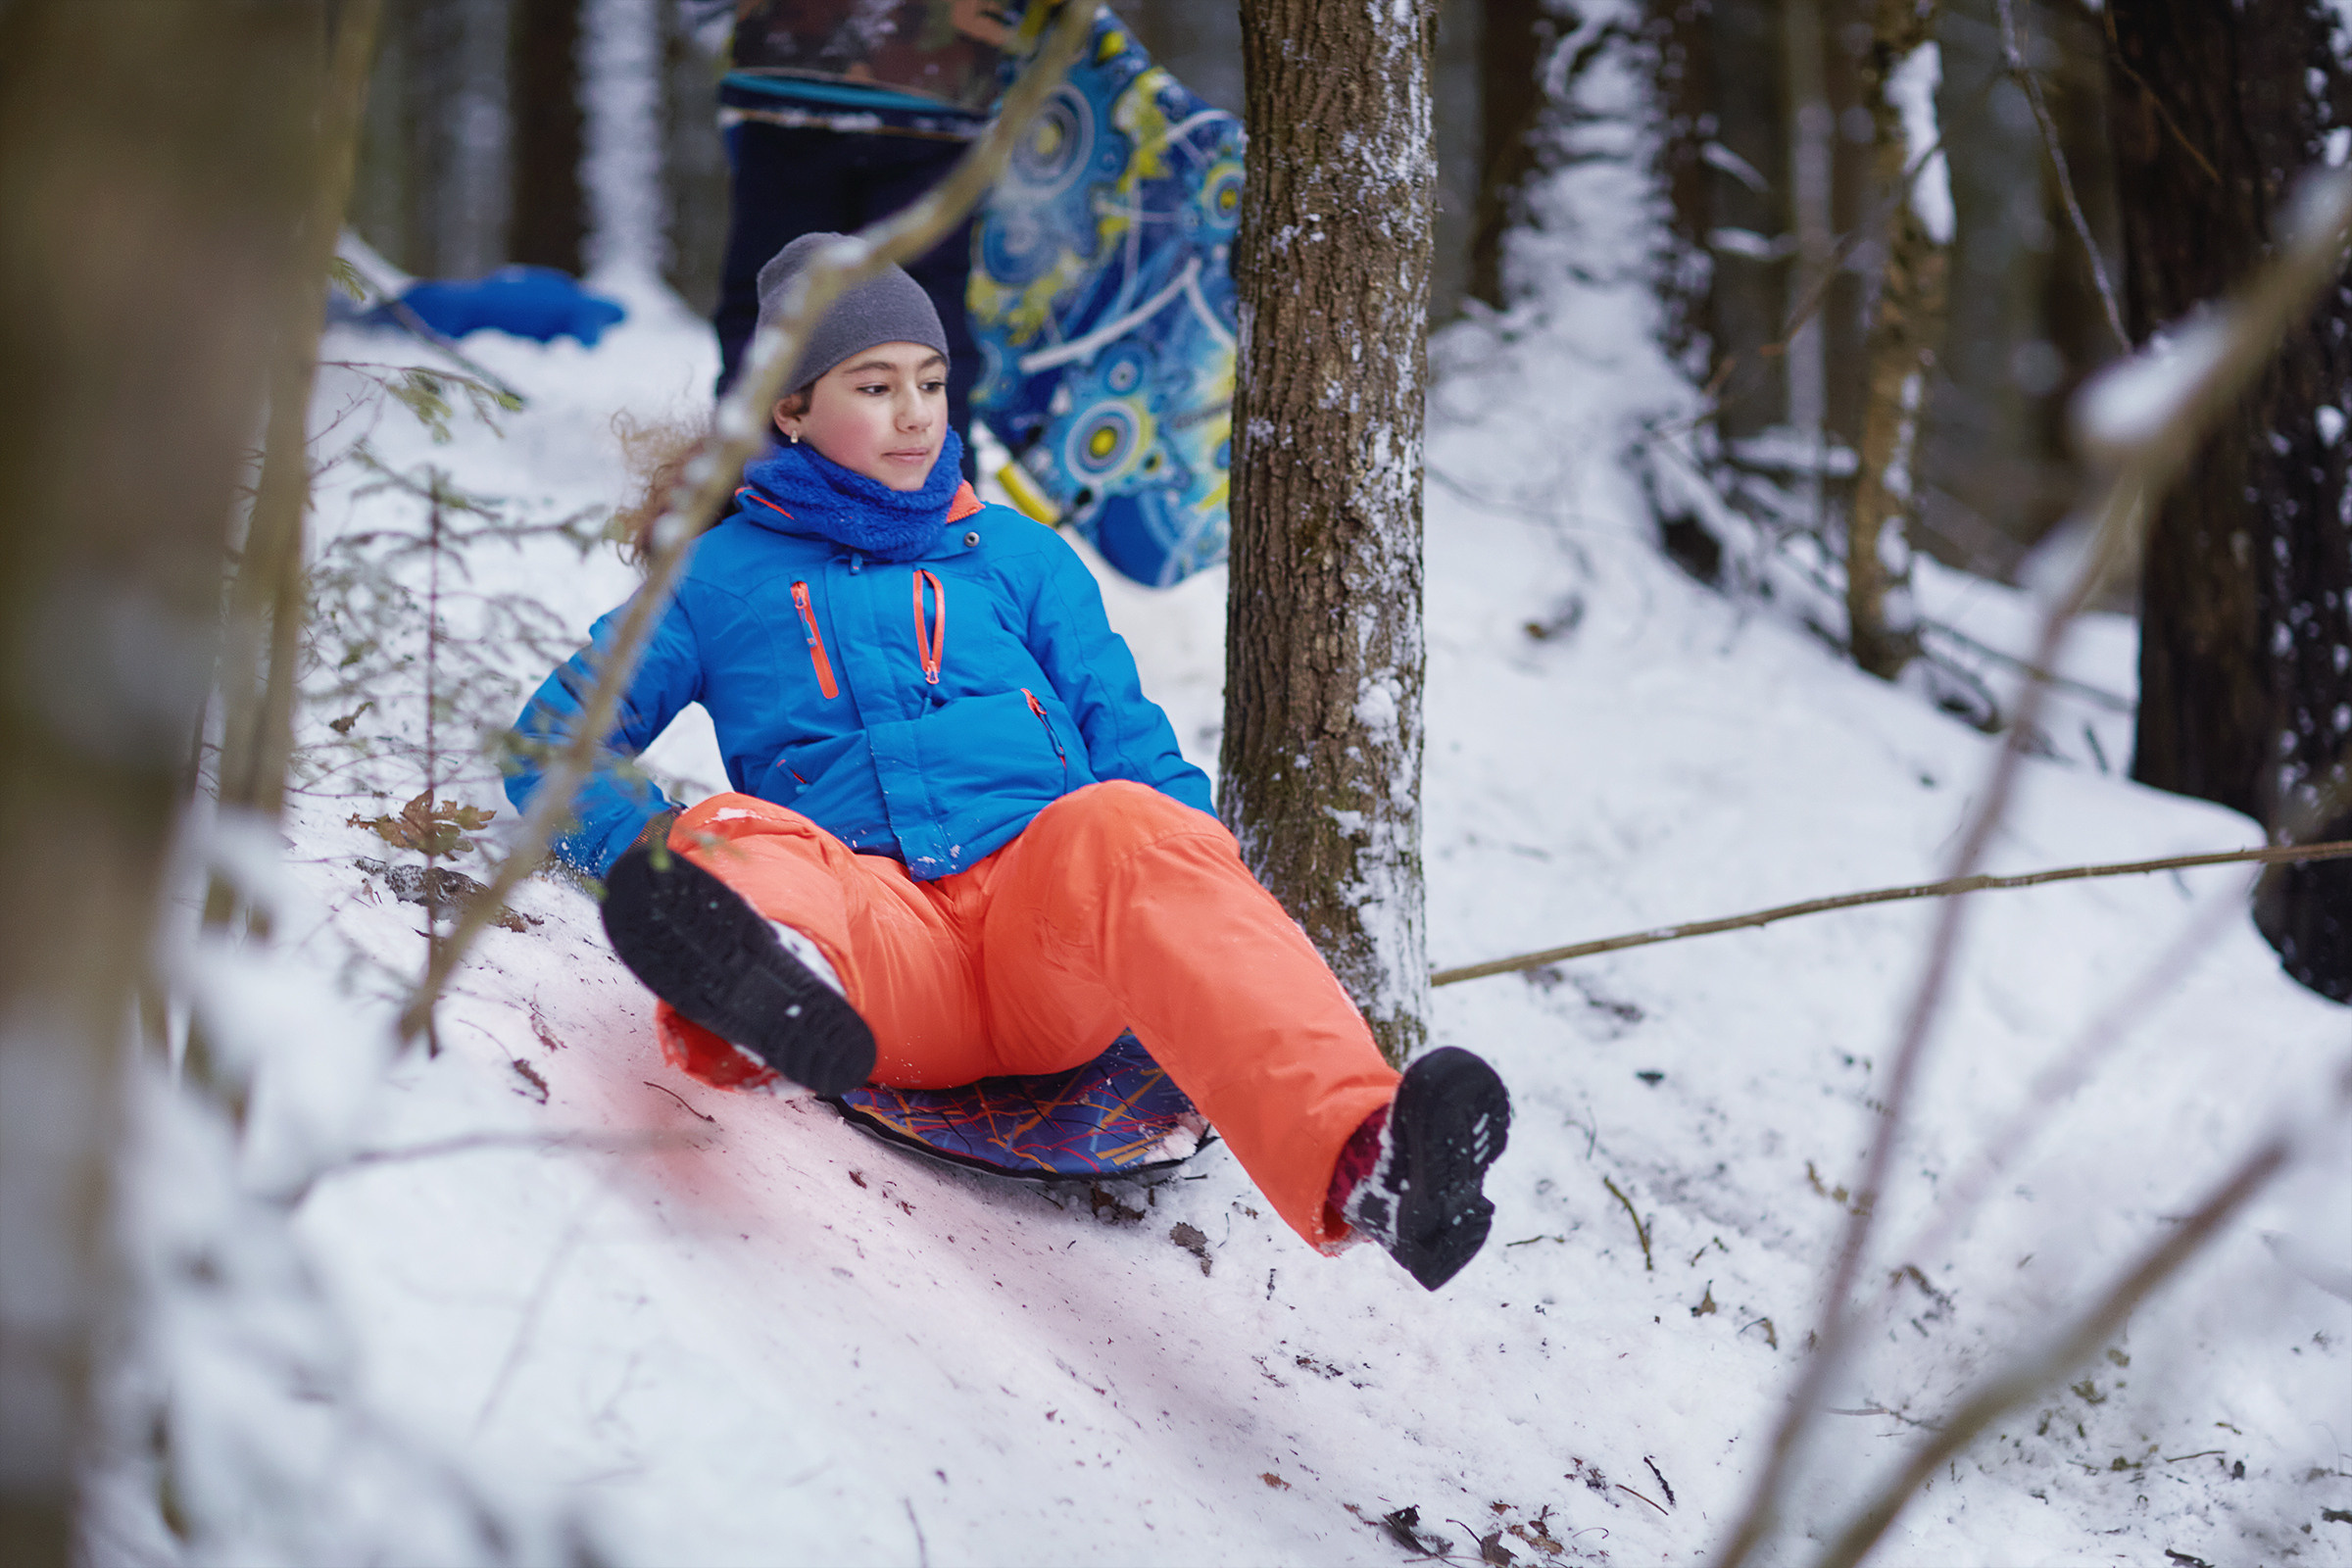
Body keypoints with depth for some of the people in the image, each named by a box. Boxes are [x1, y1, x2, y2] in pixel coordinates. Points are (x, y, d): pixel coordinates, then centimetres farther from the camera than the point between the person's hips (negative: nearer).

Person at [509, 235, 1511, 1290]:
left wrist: (1200, 910, 0)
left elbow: (1134, 748, 21)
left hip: (1054, 935, 1)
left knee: (1124, 824, -35)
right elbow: (558, 740, 17)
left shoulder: (1018, 557, 28)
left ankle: (1361, 1165, -61)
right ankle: (761, 984, -72)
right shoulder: (722, 579, 23)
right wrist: (651, 853, -6)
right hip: (878, 937, 0)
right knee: (728, 838, -32)